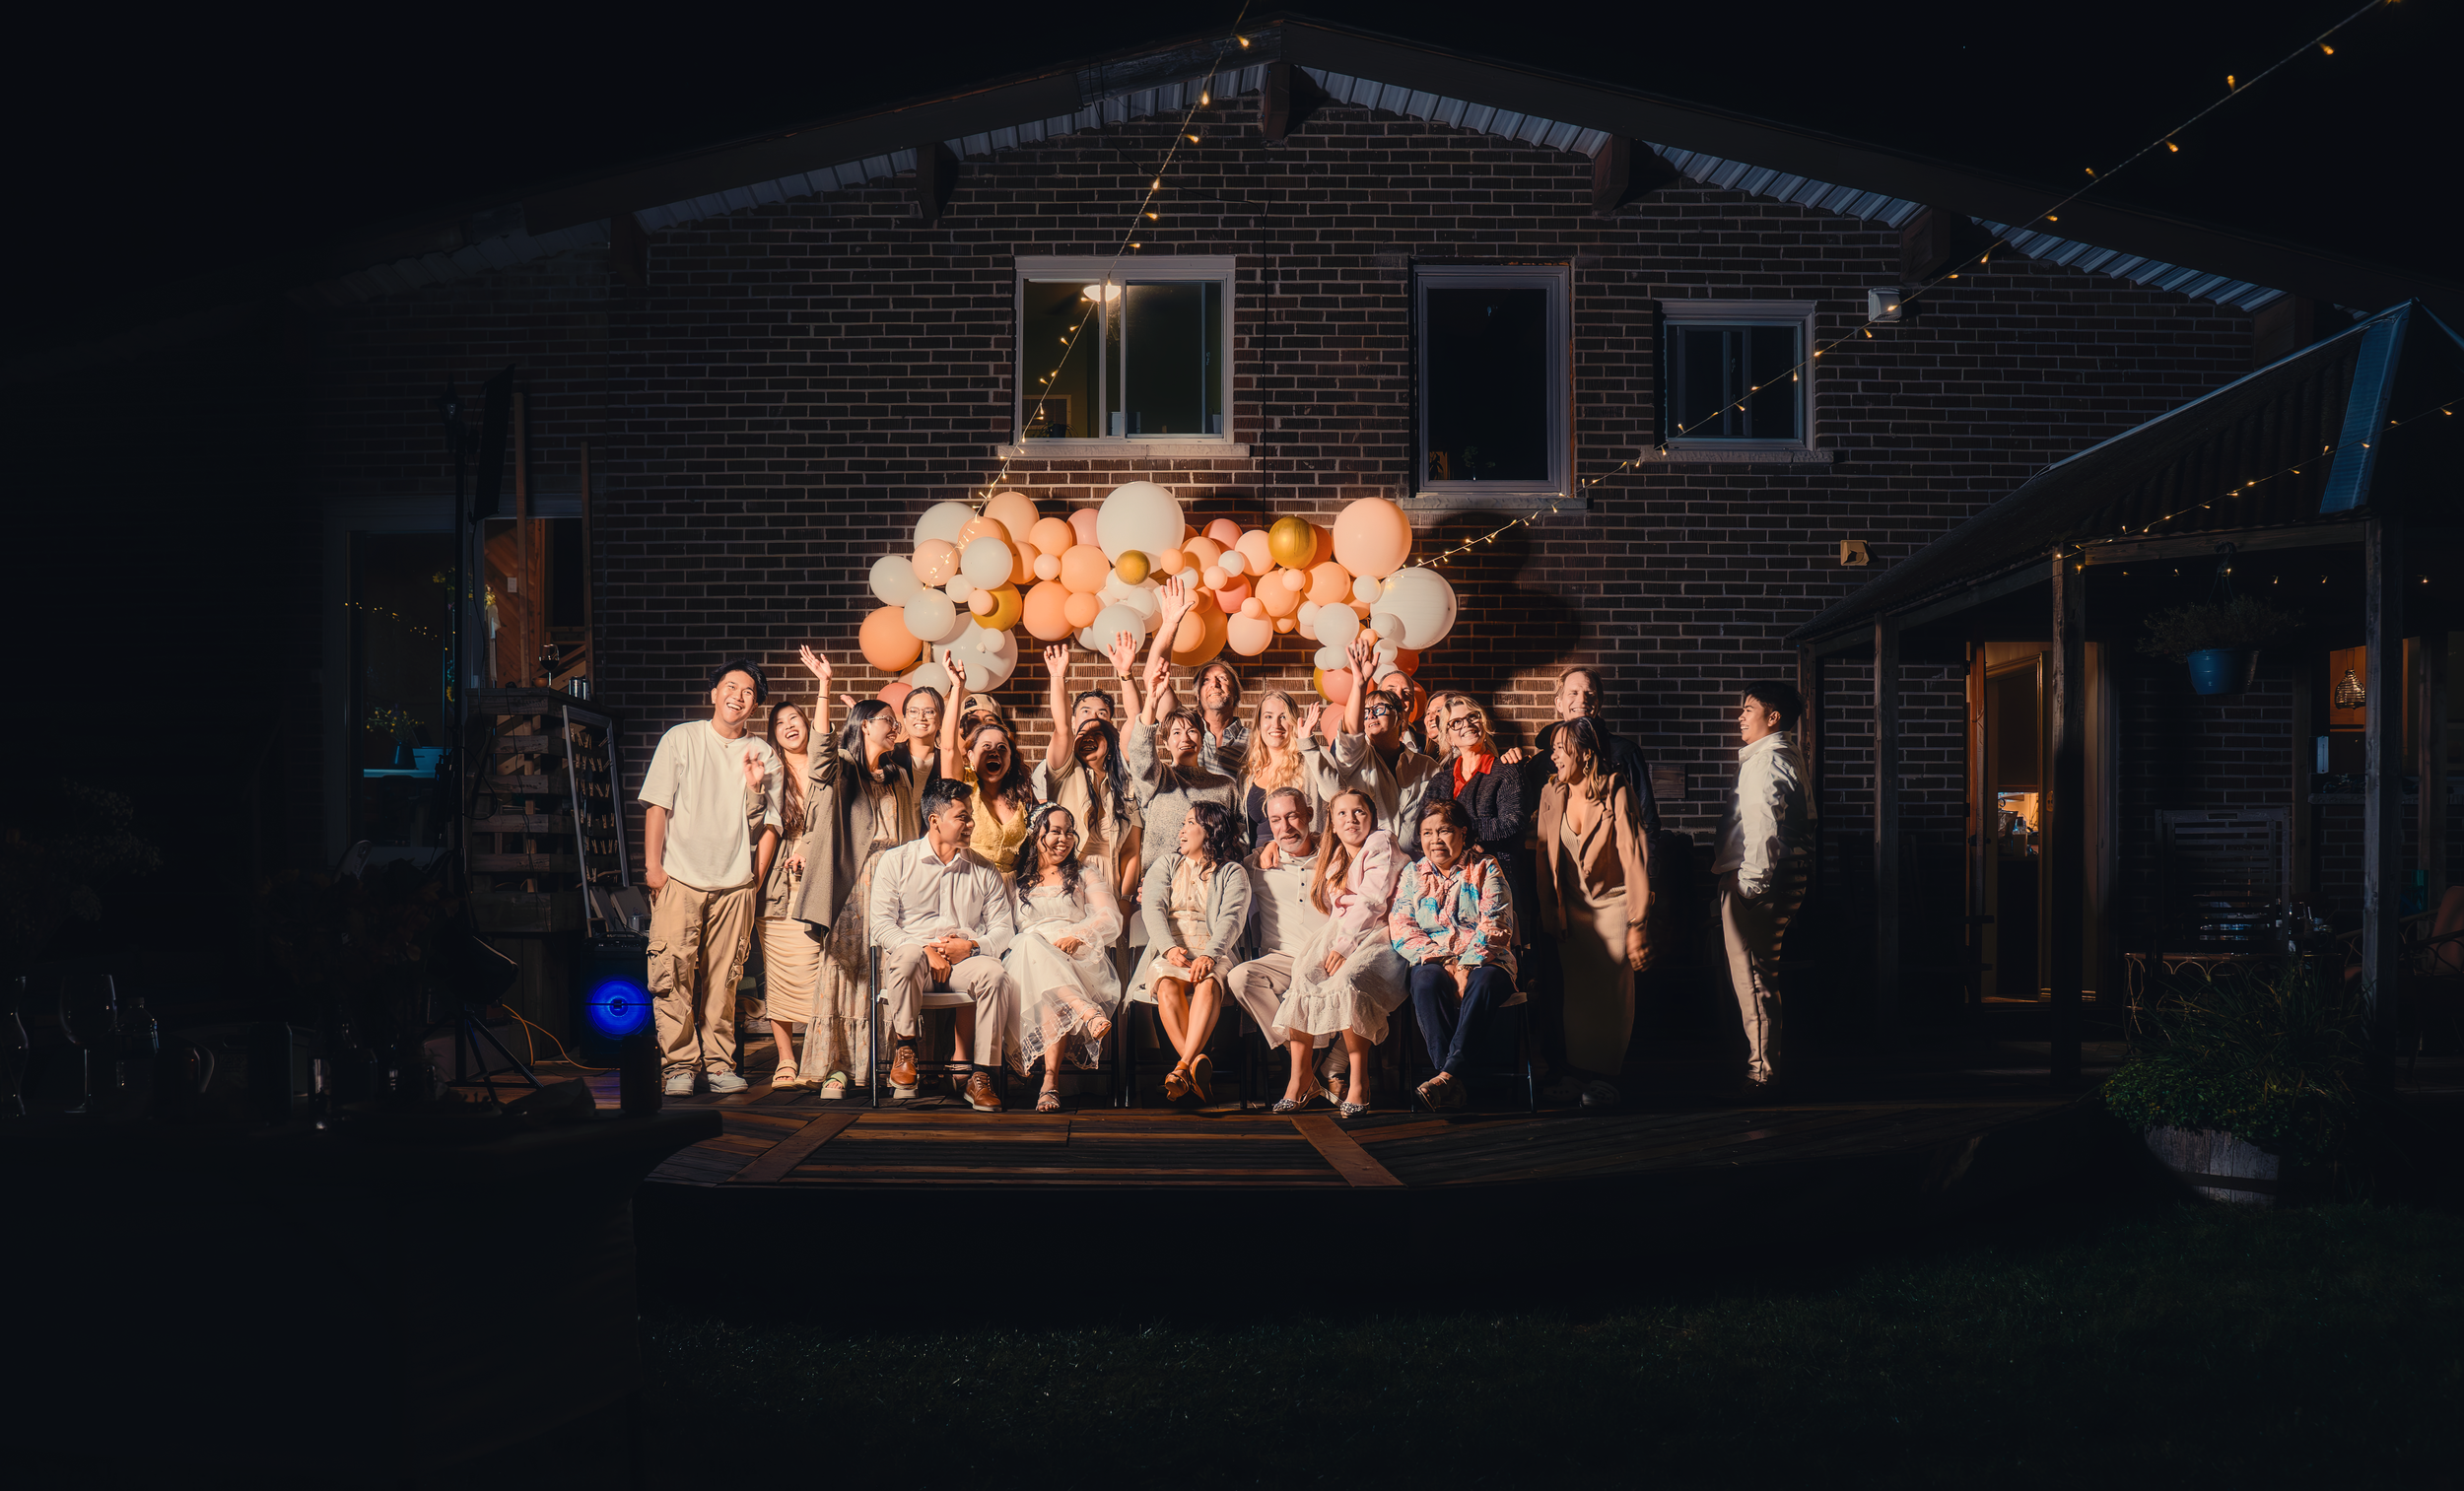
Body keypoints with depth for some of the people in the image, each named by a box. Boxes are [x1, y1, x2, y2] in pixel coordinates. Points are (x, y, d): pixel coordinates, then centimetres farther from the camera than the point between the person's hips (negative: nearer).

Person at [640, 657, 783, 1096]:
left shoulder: (764, 755, 11)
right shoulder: (681, 739, 7)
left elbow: (770, 824, 13)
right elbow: (657, 804, 3)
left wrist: (757, 879, 3)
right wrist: (652, 865, -4)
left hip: (735, 883, 2)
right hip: (679, 878, -1)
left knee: (722, 978, 1)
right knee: (673, 971, -9)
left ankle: (719, 1063, 8)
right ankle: (680, 1063, -6)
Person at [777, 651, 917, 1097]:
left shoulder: (898, 779, 22)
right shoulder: (841, 771, 5)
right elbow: (824, 744, -16)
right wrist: (825, 685, -24)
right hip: (851, 884, -4)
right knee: (844, 966, -9)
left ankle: (875, 1065, 3)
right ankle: (834, 1068, -9)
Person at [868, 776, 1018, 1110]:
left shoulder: (984, 871, 18)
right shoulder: (896, 861, 10)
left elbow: (1003, 929, 10)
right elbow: (882, 925, 0)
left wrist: (972, 946, -11)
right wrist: (926, 950, -15)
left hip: (965, 959, 2)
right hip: (913, 958, -2)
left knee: (994, 973, -33)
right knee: (908, 954, -39)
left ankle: (979, 1074, -27)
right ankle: (904, 1051, -21)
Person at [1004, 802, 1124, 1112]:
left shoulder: (1085, 873, 22)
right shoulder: (1017, 881, 25)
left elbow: (1111, 920, 8)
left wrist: (1077, 935, -13)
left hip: (1080, 959, 0)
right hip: (1026, 960, 0)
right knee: (1033, 945, -39)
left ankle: (1051, 1079, -50)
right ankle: (1088, 1013, -55)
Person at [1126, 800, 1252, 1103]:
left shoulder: (1233, 873, 16)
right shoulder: (1165, 865, 24)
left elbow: (1232, 919, -1)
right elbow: (1153, 908, 6)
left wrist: (1210, 955, -23)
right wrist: (1170, 948, -15)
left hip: (1212, 954, -1)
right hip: (1168, 951, 1)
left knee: (1208, 983, -37)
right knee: (1167, 983, -35)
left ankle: (1183, 1067, -51)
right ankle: (1196, 1065, -47)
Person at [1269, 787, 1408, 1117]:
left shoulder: (1381, 844, 0)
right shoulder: (1332, 857, 23)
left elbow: (1371, 903, -11)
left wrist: (1344, 946, -19)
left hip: (1378, 938, -6)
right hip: (1340, 937, 6)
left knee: (1346, 981, -35)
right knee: (1303, 977, -25)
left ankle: (1358, 1082, -26)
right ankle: (1299, 1079, -23)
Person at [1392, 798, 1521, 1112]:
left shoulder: (1485, 868, 8)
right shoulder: (1412, 875, 15)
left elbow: (1496, 923, -3)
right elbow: (1401, 928, 3)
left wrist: (1466, 968, -17)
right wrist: (1443, 962, -13)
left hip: (1483, 960, -1)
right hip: (1434, 960, 1)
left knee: (1485, 982, -37)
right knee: (1426, 981, -35)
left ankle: (1448, 1074, -44)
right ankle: (1454, 1086, -43)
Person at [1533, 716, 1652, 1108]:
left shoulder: (1618, 794, -16)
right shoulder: (1553, 794, -3)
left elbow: (1635, 859, -16)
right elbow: (1544, 855, 6)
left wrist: (1638, 924, -18)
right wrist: (1549, 913, 7)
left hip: (1613, 902, -4)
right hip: (1572, 906, 4)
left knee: (1612, 993, -3)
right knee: (1576, 993, 4)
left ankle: (1604, 1077, 5)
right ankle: (1578, 1072, 12)